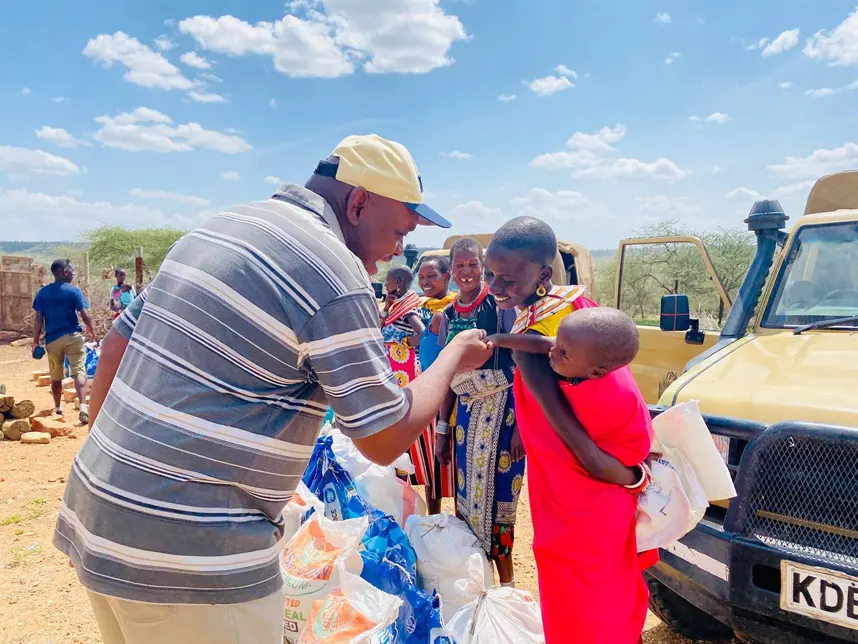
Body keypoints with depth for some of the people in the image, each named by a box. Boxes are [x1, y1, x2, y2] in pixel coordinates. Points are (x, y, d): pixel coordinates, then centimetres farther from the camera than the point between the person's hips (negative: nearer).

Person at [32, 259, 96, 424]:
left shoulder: (42, 292, 5)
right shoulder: (74, 290, -4)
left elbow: (38, 319, 2)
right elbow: (85, 315, -10)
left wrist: (36, 341, 6)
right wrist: (91, 330, 8)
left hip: (52, 340, 4)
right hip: (73, 337, -4)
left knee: (56, 376, 17)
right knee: (78, 372, -9)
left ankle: (58, 408, 30)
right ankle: (83, 408, -25)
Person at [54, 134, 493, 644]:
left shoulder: (218, 227, 9)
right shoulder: (334, 274, -17)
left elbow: (117, 346, 13)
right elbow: (387, 440, -10)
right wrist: (456, 357, 4)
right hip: (194, 553, -8)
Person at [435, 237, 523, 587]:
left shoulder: (501, 304, -7)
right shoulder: (448, 316, 8)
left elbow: (522, 366, -9)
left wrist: (520, 425, -15)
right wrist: (442, 428, 12)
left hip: (501, 408, -5)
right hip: (465, 410, 5)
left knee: (497, 493, -2)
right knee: (465, 493, 9)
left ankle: (506, 579, 17)